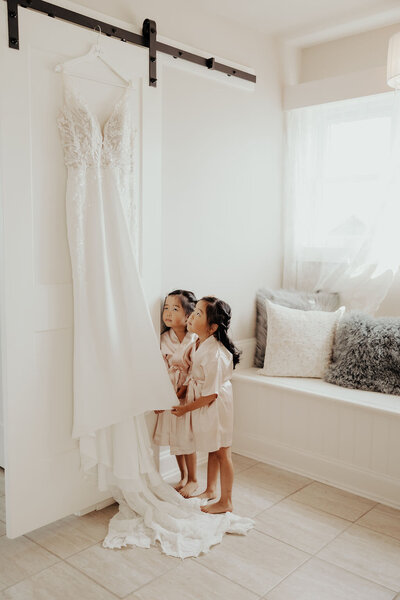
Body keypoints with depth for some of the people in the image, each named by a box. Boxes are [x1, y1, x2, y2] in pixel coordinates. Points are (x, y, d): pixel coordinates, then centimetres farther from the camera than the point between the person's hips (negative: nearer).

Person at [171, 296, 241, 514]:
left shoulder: (214, 353, -31)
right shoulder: (201, 343, -3)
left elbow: (211, 394, -25)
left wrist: (186, 409, -16)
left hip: (216, 407, -8)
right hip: (203, 406, 8)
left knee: (221, 452, 9)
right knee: (212, 451, 23)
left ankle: (226, 502, 25)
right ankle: (210, 491, 41)